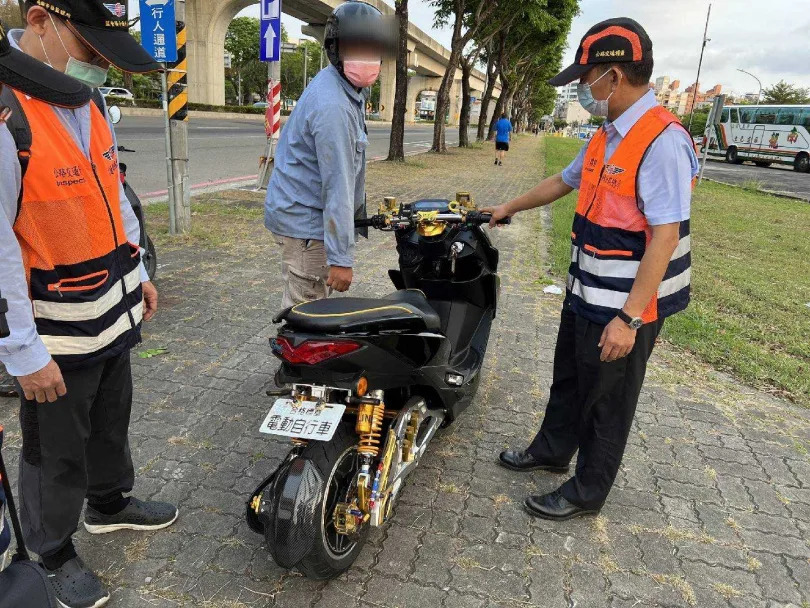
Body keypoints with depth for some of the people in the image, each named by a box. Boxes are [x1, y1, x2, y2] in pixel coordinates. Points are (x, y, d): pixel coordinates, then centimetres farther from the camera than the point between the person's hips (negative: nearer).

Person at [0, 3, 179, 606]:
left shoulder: (91, 107, 4)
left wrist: (138, 273, 17)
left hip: (114, 313, 8)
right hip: (56, 336, -7)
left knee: (111, 424, 25)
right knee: (57, 454, 13)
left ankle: (110, 502, 49)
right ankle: (53, 554, 37)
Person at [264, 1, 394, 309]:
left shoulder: (349, 88, 10)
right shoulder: (333, 106, -23)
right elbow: (337, 185, -26)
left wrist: (357, 210, 24)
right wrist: (341, 257, -24)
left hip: (304, 213, 10)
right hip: (305, 221, -10)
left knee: (312, 301, 18)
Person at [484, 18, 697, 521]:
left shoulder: (662, 140, -22)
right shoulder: (609, 136, 8)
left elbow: (665, 237, -25)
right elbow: (564, 182, 23)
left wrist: (629, 318, -26)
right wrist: (509, 208, 31)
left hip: (625, 307, -9)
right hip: (586, 293, 9)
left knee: (607, 403, 9)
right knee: (569, 380, 24)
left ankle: (588, 493, 29)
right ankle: (552, 451, 46)